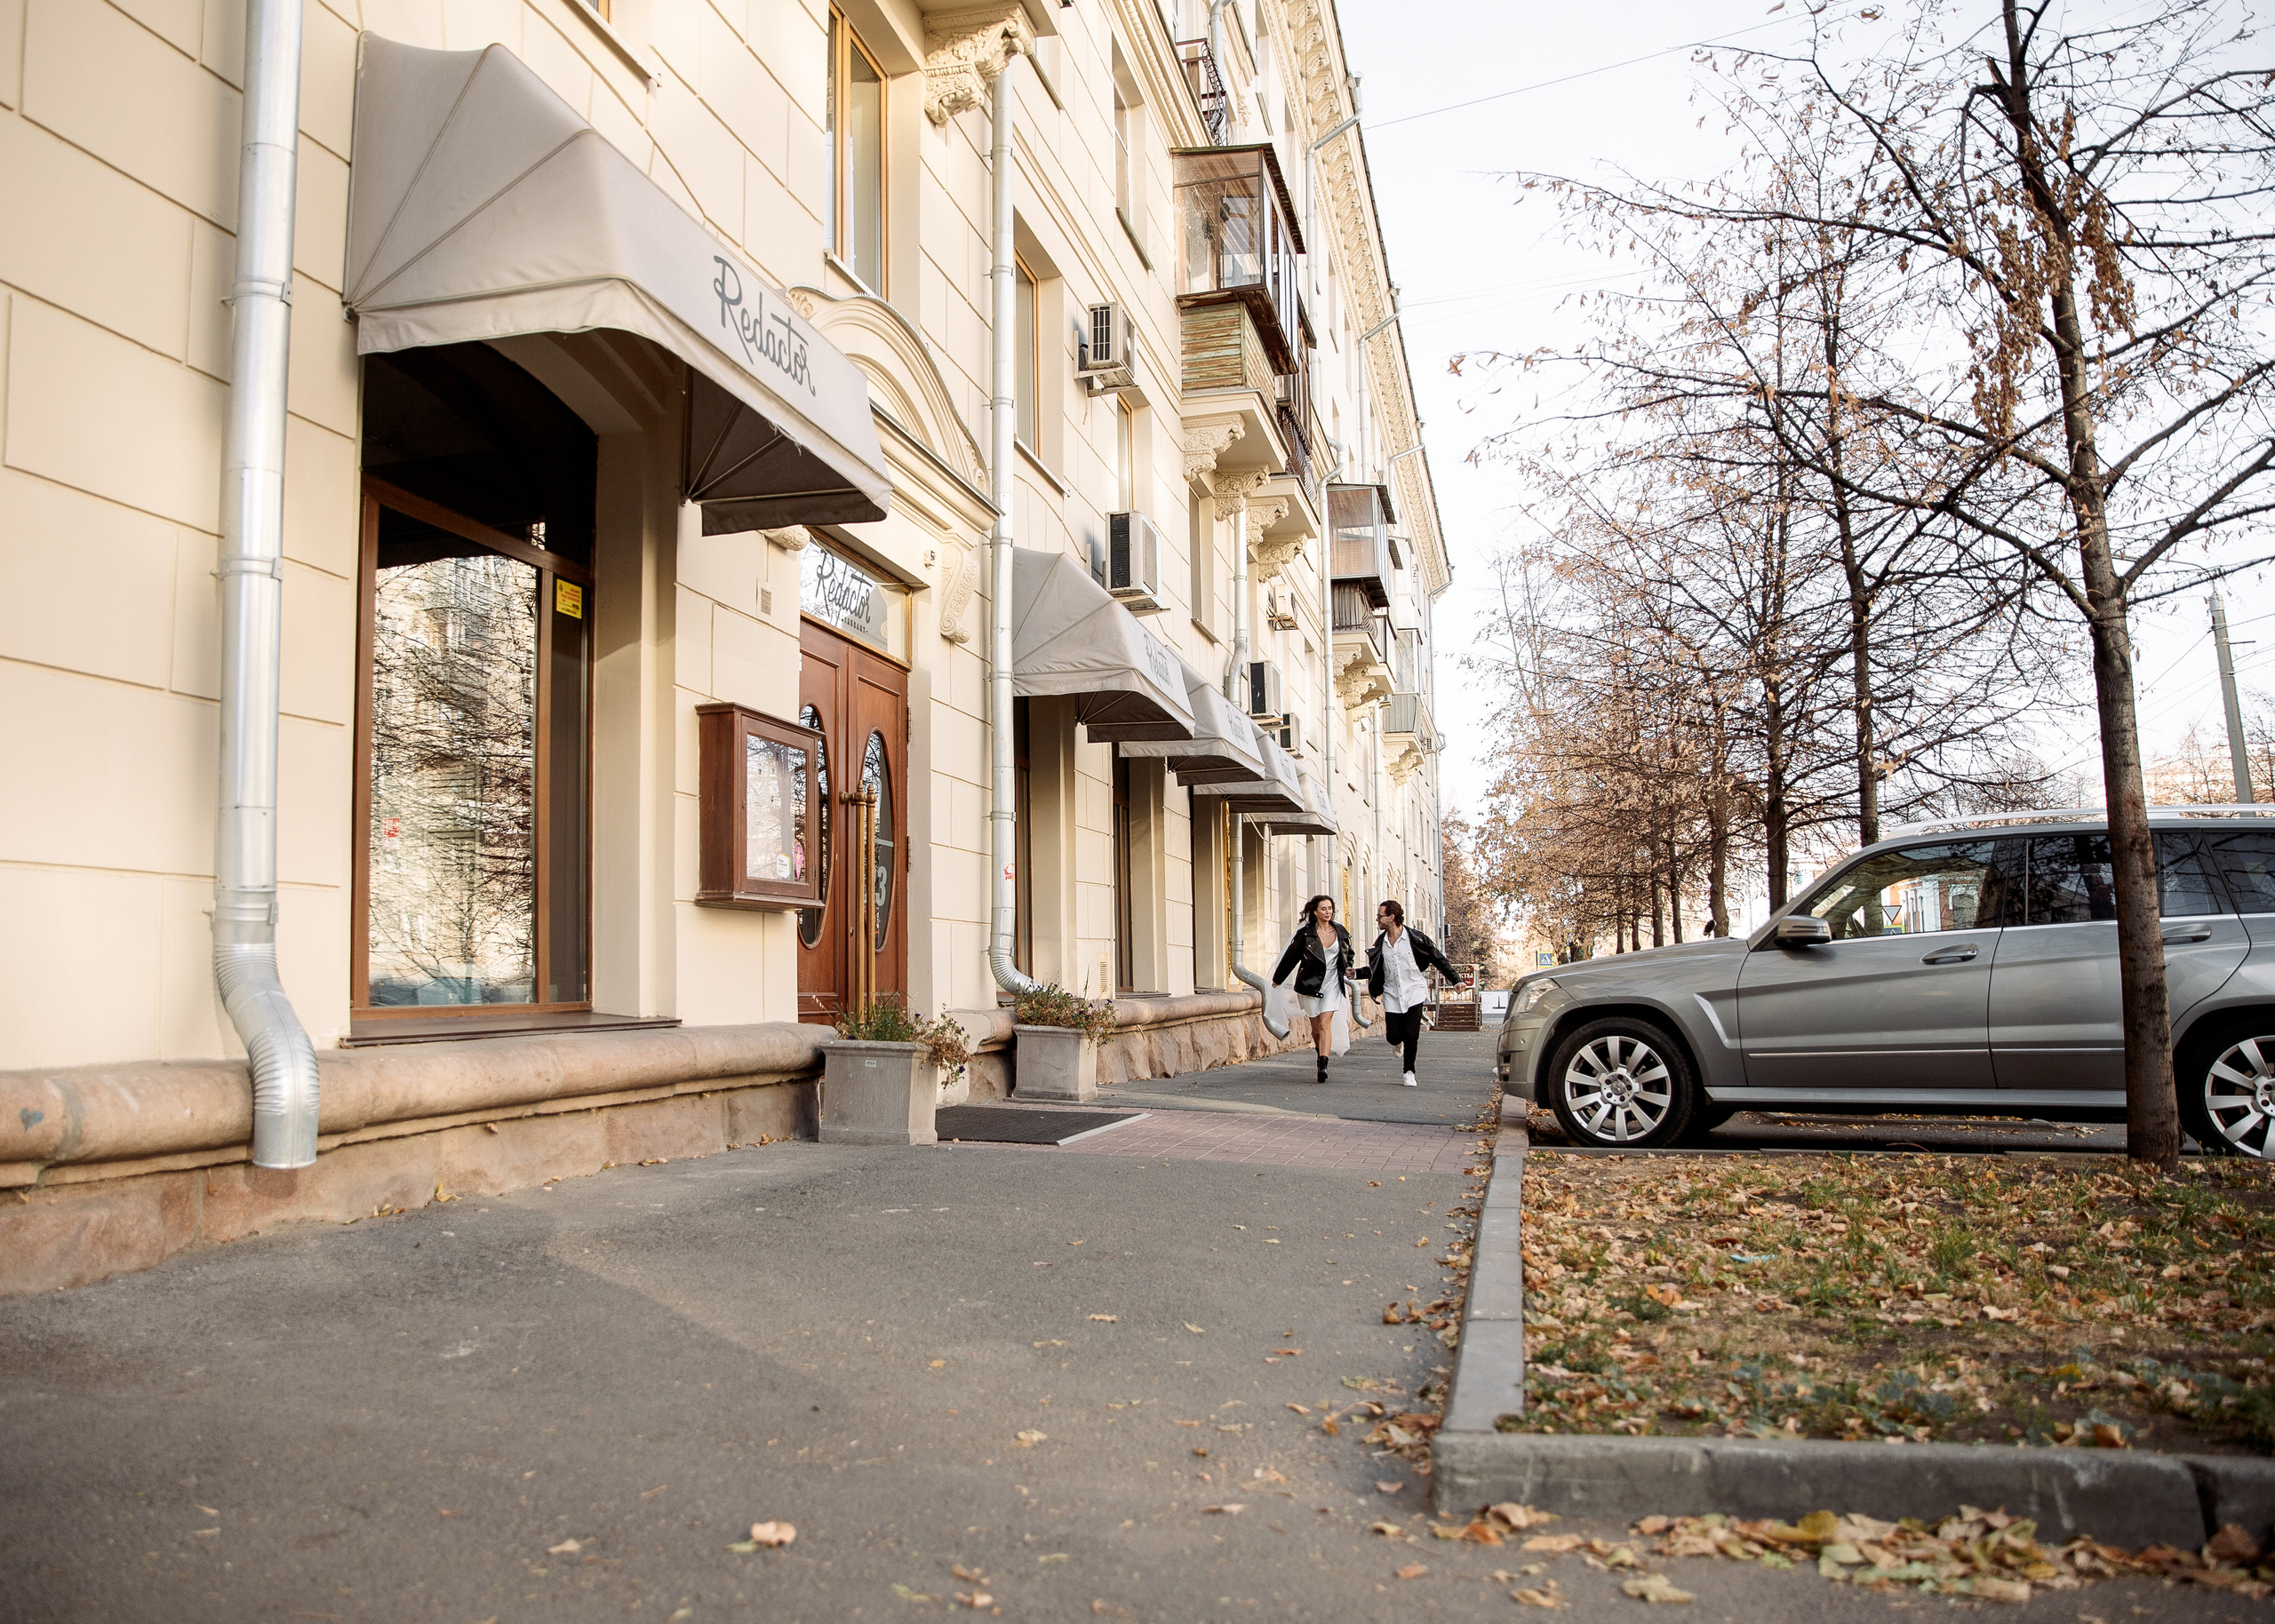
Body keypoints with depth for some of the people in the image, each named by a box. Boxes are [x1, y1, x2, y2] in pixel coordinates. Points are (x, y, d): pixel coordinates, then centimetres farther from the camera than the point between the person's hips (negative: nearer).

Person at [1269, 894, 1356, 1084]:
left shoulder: (1341, 933, 4)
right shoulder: (1305, 933, -4)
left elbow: (1347, 955, 21)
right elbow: (1290, 956, 7)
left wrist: (1347, 969, 0)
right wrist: (1278, 980, 15)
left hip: (1332, 985, 0)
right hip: (1310, 984, 0)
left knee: (1325, 1024, -14)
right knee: (1316, 1028, 5)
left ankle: (1323, 1066, -21)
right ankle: (1321, 1055, 32)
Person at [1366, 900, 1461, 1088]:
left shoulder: (1415, 939, -8)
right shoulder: (1380, 943, 4)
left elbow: (1439, 959, 0)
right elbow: (1374, 970, 17)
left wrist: (1456, 979, -1)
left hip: (1413, 992, -3)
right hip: (1392, 994, 3)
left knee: (1411, 1035, -12)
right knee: (1393, 1037, -4)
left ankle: (1408, 1072, 10)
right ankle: (1399, 1042, 35)